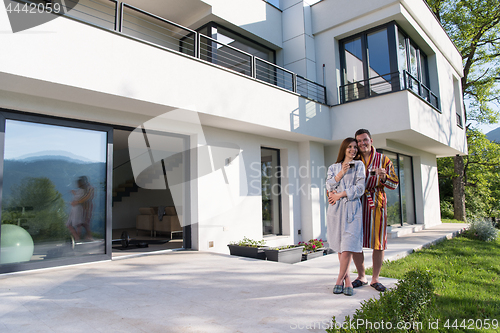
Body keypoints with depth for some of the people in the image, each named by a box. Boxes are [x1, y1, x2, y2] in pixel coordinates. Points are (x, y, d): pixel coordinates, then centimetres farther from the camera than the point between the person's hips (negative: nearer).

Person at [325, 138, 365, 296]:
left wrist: (339, 195, -4)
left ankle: (339, 280, 1)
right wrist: (341, 173, -8)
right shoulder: (333, 167, 18)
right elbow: (329, 186, 3)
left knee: (348, 246, -11)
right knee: (340, 246, 3)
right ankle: (347, 279, 14)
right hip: (335, 209, 2)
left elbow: (360, 188, 0)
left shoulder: (359, 165, 11)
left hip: (352, 207, -2)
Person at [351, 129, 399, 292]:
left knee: (378, 243, 2)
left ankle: (375, 279, 17)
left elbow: (394, 184, 5)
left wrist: (384, 176, -16)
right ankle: (361, 276, 19)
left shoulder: (383, 160, 7)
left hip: (376, 205, 0)